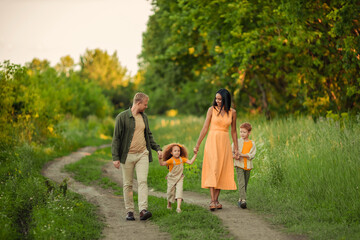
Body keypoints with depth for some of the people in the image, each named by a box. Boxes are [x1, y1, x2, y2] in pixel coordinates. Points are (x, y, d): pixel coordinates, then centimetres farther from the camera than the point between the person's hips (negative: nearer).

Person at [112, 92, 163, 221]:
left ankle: (143, 210, -19)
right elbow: (116, 138, -7)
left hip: (142, 154, 4)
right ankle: (129, 211, 12)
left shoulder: (144, 117, 12)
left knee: (143, 181, -11)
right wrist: (115, 157, -11)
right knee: (127, 184, 4)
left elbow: (149, 135, 24)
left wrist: (157, 148, 13)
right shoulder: (122, 117, -6)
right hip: (127, 156, -4)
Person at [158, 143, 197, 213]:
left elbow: (190, 162, -5)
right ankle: (169, 204, 37)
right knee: (170, 192, 9)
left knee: (179, 191, -15)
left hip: (179, 178, 2)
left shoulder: (182, 159, -4)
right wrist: (159, 159, -47)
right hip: (171, 179, -2)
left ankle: (178, 207, -21)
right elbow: (162, 163, -29)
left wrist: (195, 155, -9)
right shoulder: (171, 160, -19)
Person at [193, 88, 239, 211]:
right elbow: (205, 128, 2)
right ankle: (212, 201, -17)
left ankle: (216, 200, 9)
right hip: (212, 141, -3)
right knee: (213, 170, -13)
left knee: (222, 171, 2)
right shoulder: (212, 110, 1)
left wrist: (236, 148, 13)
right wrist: (197, 145, 1)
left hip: (225, 142, 3)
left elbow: (233, 131, 14)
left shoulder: (232, 112, 7)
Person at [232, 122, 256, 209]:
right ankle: (243, 200, -21)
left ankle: (240, 200, 21)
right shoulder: (237, 142, 3)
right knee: (241, 183, -14)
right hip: (239, 165, -3)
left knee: (245, 184, 9)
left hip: (248, 166, 3)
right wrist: (235, 156, -17)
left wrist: (243, 155, -18)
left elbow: (252, 155, -5)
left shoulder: (252, 143, 6)